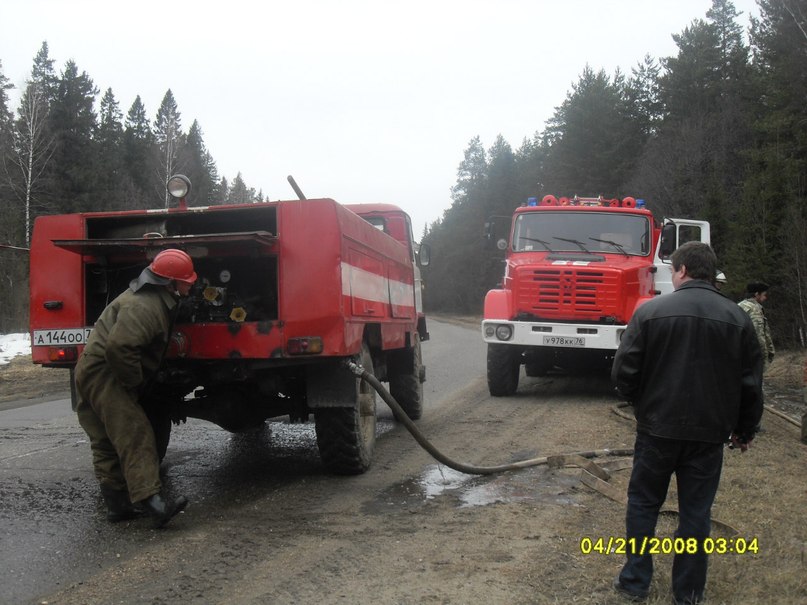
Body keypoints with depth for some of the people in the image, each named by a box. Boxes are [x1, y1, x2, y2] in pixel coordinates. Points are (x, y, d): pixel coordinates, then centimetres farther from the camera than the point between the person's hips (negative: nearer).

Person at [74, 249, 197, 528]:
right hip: (104, 372, -11)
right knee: (135, 435, -20)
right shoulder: (144, 306, -20)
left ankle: (117, 504, 18)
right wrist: (134, 382, -21)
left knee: (108, 443, 12)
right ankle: (151, 501, -28)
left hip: (94, 374, 11)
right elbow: (119, 346, -33)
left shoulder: (154, 299, 16)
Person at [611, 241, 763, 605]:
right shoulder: (737, 318, -1)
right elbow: (751, 383, 4)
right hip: (709, 433, 2)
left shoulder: (650, 311, -9)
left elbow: (624, 373, -7)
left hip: (657, 428, -2)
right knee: (696, 512, 11)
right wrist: (744, 430, 18)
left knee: (643, 503, 13)